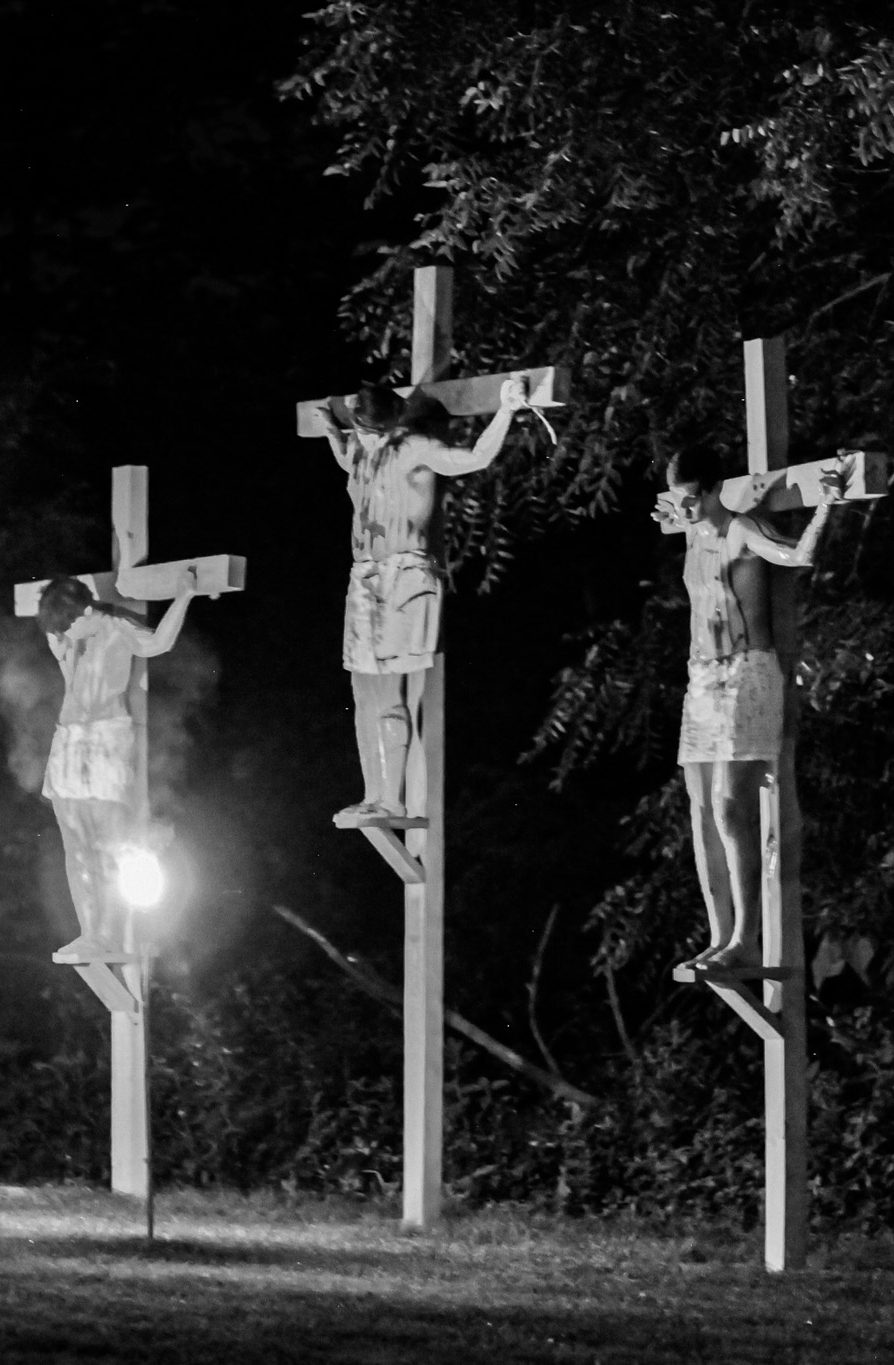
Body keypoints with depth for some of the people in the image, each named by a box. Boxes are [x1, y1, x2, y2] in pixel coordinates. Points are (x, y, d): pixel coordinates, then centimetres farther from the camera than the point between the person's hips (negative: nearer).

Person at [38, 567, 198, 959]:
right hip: (68, 745, 7)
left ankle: (110, 936, -9)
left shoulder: (116, 629, -8)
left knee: (110, 845, -10)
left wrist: (183, 597, -30)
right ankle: (90, 934, 6)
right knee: (77, 850, 3)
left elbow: (156, 643, -27)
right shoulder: (64, 639, 10)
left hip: (109, 739, -7)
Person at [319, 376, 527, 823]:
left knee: (387, 697, -12)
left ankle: (392, 802, -11)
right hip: (365, 580, 8)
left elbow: (476, 458, -19)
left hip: (404, 578, -7)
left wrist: (505, 412, -26)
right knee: (365, 699, 6)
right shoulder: (360, 451, 13)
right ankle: (373, 798, 11)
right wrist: (332, 431, 36)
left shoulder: (415, 450, -8)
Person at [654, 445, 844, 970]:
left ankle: (747, 940, -18)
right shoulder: (696, 534, 14)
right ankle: (721, 938, 3)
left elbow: (799, 556, -29)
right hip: (702, 682, 8)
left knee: (732, 809, -16)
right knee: (704, 816, 2)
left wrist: (826, 505, -39)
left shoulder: (744, 530, -9)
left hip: (749, 676, -8)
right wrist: (676, 518, 47)